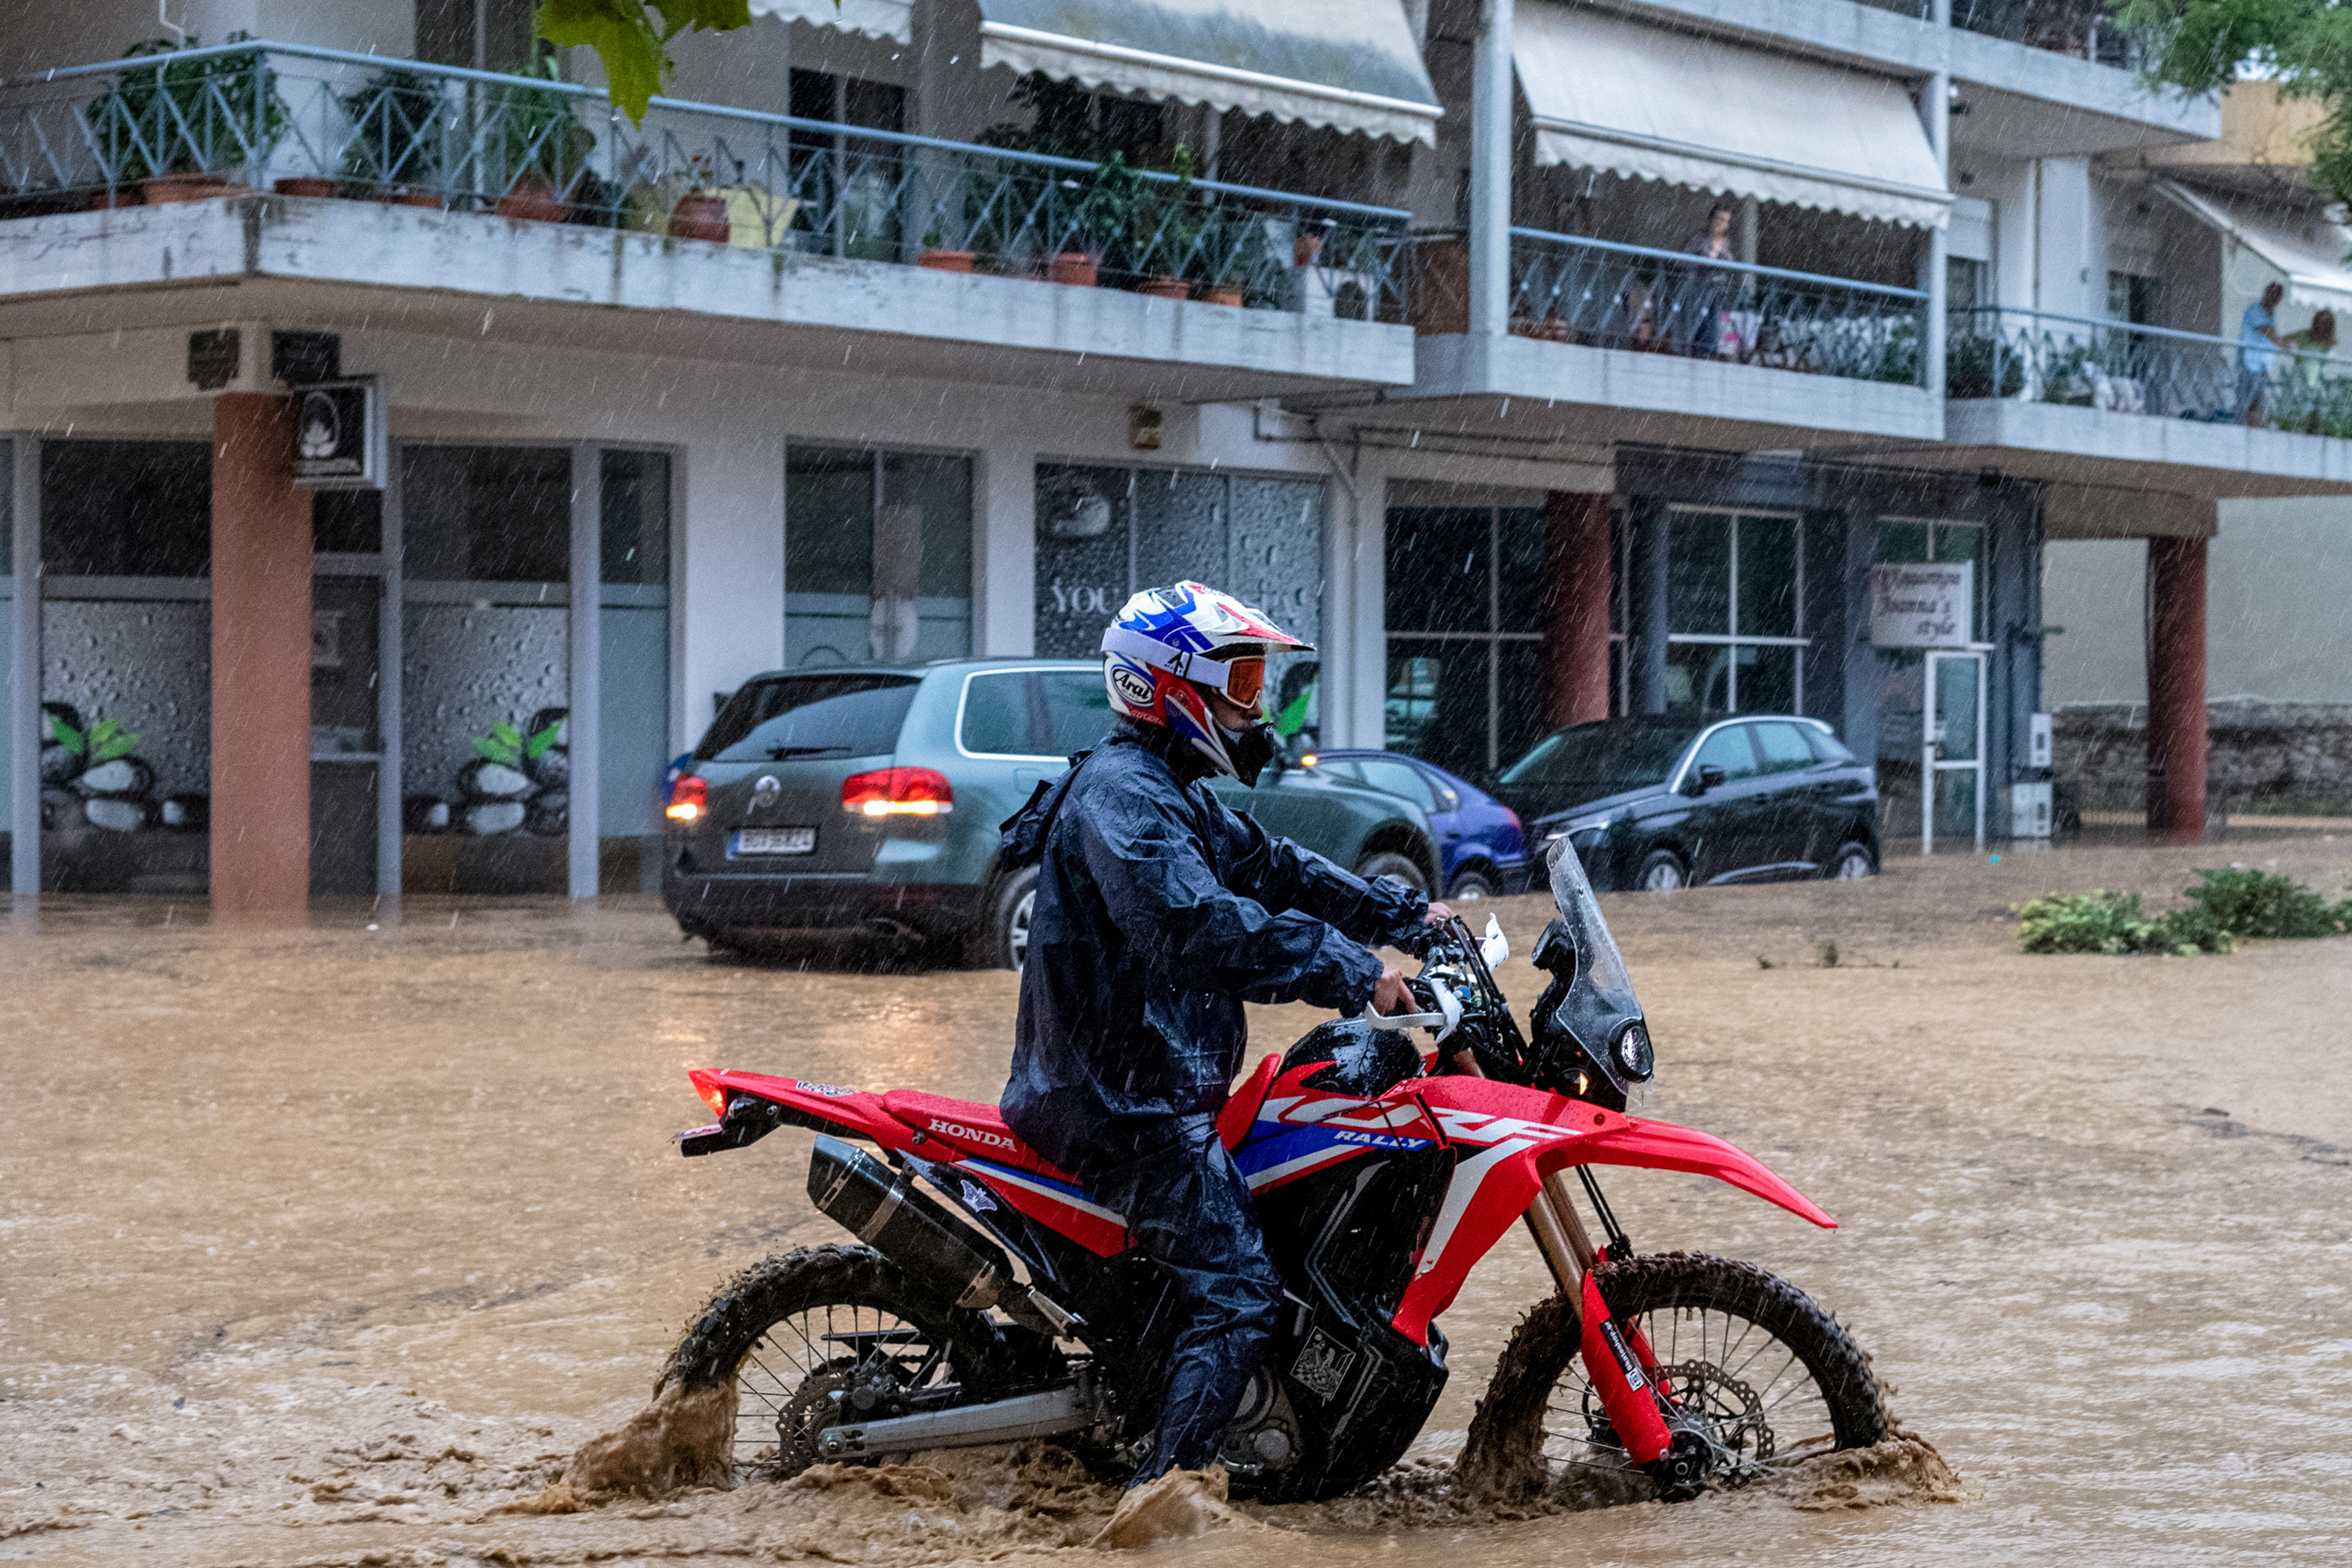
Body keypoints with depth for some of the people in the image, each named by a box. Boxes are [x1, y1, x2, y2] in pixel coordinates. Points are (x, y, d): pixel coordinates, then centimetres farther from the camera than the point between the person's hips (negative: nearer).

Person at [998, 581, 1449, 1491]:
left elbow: (1265, 868, 21)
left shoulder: (1169, 793, 17)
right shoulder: (1124, 795, -19)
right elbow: (1202, 928, -33)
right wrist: (1352, 975, -34)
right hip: (1132, 1101, -11)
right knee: (1236, 1296, -15)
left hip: (1148, 1083, 11)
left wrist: (1405, 914, 12)